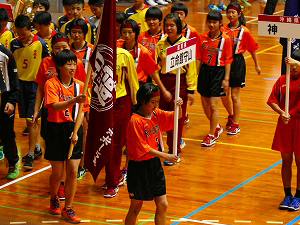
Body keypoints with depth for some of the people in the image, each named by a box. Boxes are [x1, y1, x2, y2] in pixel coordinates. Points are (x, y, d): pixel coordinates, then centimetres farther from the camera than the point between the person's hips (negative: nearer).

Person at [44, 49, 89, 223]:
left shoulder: (79, 85, 3)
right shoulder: (51, 84, -9)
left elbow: (81, 111, 4)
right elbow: (55, 106, -24)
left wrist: (76, 132, -8)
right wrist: (74, 100, -41)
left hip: (74, 130, 3)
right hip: (56, 130, -3)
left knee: (73, 171, -1)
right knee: (57, 173, 5)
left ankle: (68, 209, 12)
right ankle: (54, 199, 35)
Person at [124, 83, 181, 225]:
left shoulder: (156, 114, 2)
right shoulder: (136, 121, -18)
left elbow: (176, 117, 11)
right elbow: (143, 148, -20)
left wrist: (179, 107, -12)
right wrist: (165, 156, -24)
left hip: (155, 165, 7)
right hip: (140, 167, -7)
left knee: (162, 205, 6)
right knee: (136, 208, 6)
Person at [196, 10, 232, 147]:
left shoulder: (225, 39, -8)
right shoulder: (202, 38, 2)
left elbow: (228, 60, -6)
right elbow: (198, 58, 6)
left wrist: (226, 79, -9)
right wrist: (196, 74, 2)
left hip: (218, 72, -4)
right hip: (204, 71, 5)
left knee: (213, 106, -5)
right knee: (205, 105, 12)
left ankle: (212, 135, 9)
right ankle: (216, 127, 37)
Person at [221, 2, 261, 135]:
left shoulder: (244, 31, -7)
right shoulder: (223, 30, 2)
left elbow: (252, 48, 2)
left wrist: (256, 65, 8)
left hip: (237, 62, -4)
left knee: (235, 95, 0)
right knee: (224, 94, 11)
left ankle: (235, 125, 11)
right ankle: (231, 116, 40)